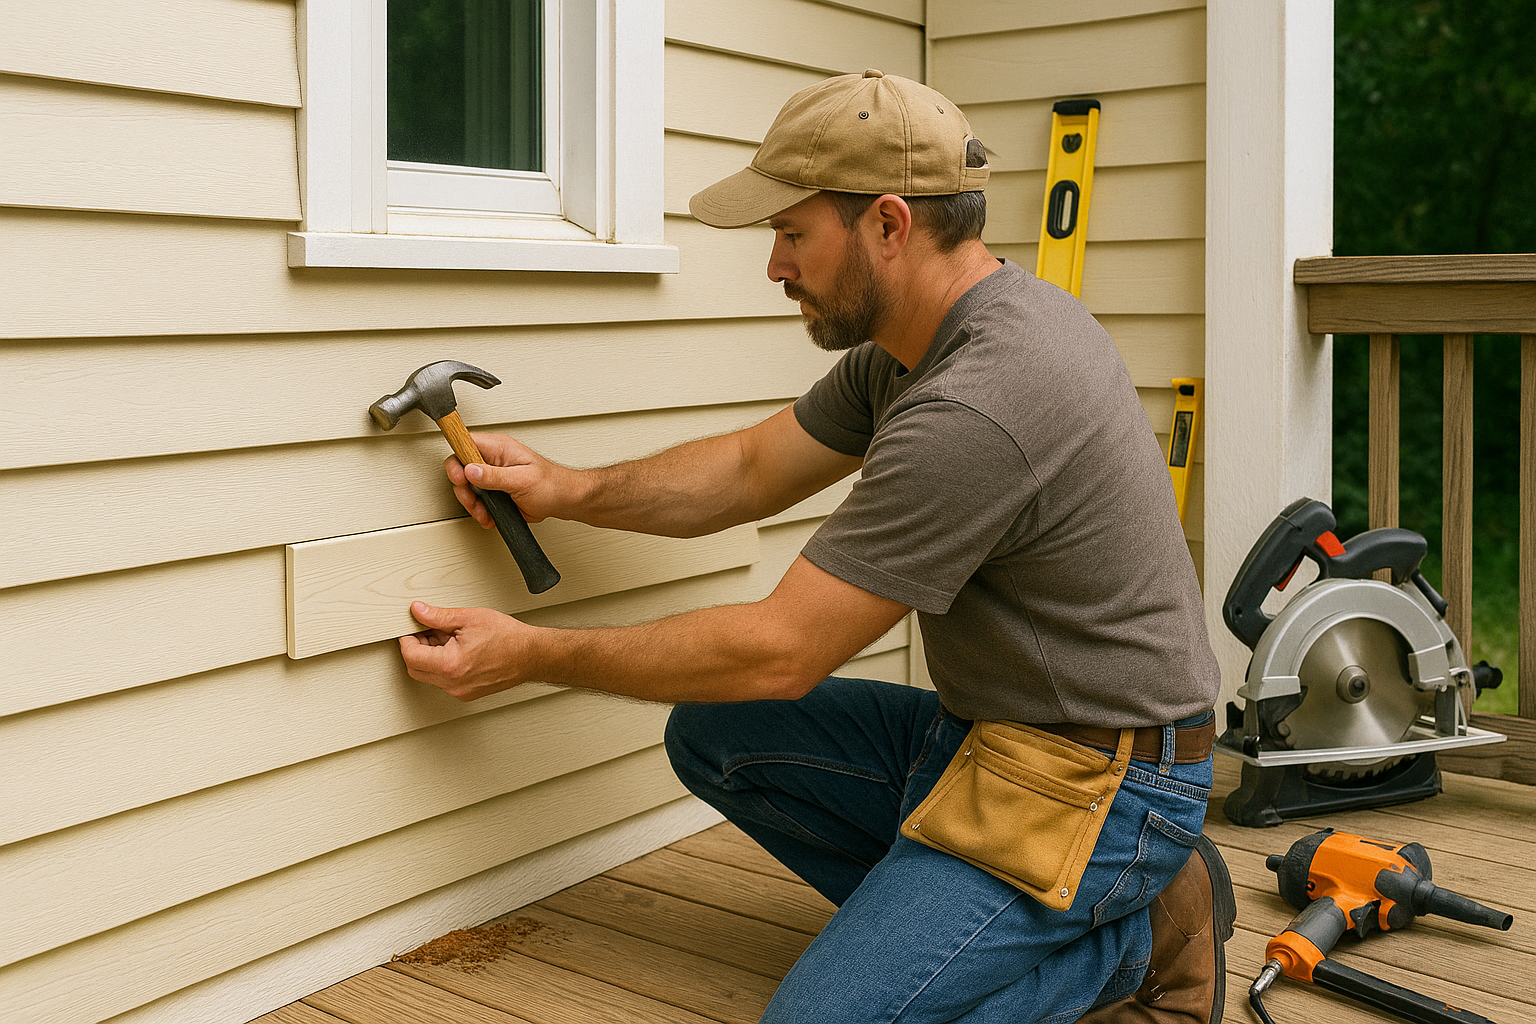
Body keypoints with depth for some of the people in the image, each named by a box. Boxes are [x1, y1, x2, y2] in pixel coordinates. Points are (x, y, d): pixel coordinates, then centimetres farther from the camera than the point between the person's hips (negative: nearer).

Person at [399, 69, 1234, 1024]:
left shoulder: (979, 407, -28)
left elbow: (779, 651, -22)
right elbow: (754, 467, 15)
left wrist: (533, 655, -11)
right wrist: (572, 490, 0)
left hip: (1091, 783, -9)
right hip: (983, 731, 10)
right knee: (715, 733, 7)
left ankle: (1125, 939, -1)